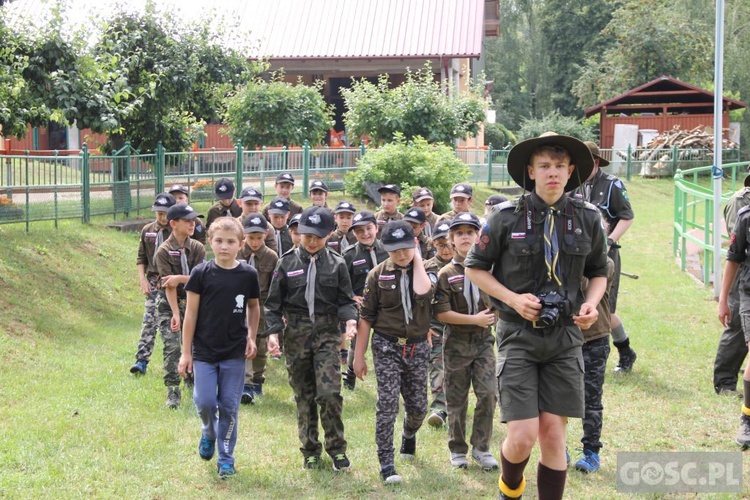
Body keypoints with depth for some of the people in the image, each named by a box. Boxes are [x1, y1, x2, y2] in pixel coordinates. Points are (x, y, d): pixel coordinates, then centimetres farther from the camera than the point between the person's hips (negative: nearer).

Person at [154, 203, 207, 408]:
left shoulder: (197, 248, -1)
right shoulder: (163, 251, -12)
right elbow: (169, 285, -16)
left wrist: (179, 278, -22)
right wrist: (176, 314, -20)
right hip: (168, 304, -3)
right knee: (172, 347, -11)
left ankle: (192, 382, 26)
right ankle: (173, 392, -6)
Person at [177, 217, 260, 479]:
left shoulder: (248, 274, -2)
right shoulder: (201, 273, -7)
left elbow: (254, 307, 14)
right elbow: (191, 313, -3)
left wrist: (251, 337, 2)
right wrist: (186, 352, -4)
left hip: (235, 352, 1)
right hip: (204, 351, -1)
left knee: (230, 406, 4)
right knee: (205, 402, -5)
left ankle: (226, 457, 17)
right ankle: (208, 433, 28)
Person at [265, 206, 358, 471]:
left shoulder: (336, 263, 3)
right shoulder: (287, 263, 3)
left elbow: (345, 300, 7)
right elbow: (273, 302, 6)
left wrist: (350, 319, -13)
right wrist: (273, 332, -4)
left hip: (326, 333, -1)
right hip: (296, 334, 1)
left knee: (329, 392, -12)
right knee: (303, 396, 7)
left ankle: (336, 448, 4)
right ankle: (310, 450, 20)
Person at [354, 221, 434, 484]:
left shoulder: (424, 270, 0)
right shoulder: (378, 275, -2)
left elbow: (423, 293, -26)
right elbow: (366, 317, 1)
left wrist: (417, 261, -13)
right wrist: (359, 356, 1)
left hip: (417, 347, 2)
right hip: (387, 346, -2)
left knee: (418, 407, 9)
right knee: (387, 404, -12)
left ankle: (409, 434, 44)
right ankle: (386, 464, -6)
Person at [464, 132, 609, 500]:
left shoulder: (588, 218, 2)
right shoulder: (507, 217, -7)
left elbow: (599, 272, 16)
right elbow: (474, 267, 3)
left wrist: (591, 303, -4)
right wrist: (513, 299, -10)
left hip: (564, 336, 2)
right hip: (519, 335, -2)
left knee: (553, 435, 2)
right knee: (522, 436, -6)